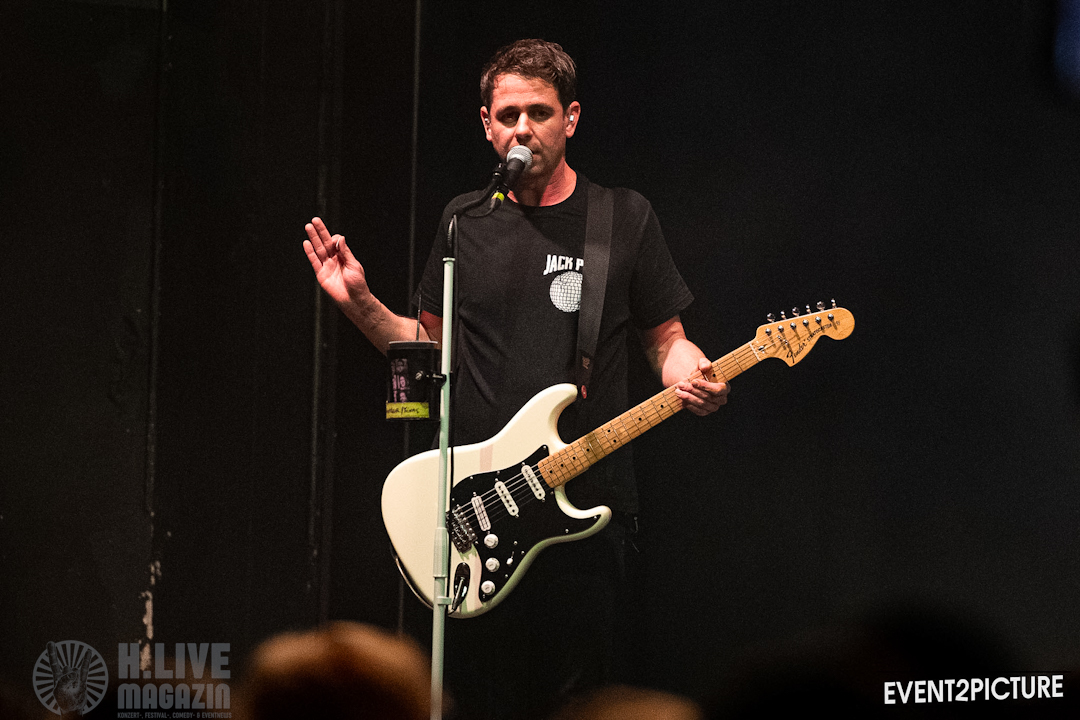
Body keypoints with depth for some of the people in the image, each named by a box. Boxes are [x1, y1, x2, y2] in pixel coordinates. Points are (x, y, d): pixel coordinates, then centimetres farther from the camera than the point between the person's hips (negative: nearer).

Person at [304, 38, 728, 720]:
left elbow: (666, 338, 8)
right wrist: (361, 305, 3)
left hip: (586, 507, -2)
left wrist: (691, 374, -13)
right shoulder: (465, 221, 10)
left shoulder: (625, 218, 3)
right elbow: (430, 344, 18)